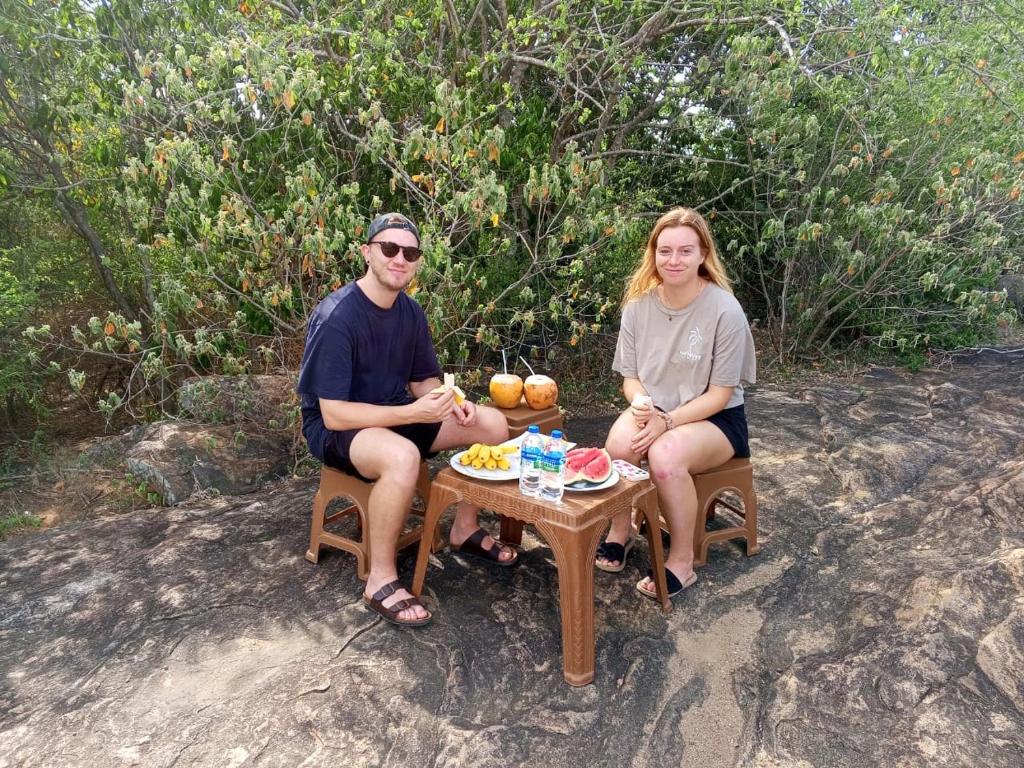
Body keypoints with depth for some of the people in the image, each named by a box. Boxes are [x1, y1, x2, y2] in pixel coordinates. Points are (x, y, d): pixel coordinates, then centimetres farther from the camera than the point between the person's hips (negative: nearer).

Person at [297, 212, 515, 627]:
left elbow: (424, 380, 9)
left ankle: (465, 529, 13)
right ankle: (381, 579, -19)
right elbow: (334, 414, -26)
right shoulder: (336, 318, -24)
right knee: (403, 456, -40)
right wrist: (413, 413, -32)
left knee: (492, 423, -4)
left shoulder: (411, 312, -1)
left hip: (395, 416, 8)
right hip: (335, 429, -7)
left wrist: (451, 402, -14)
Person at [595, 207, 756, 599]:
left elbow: (719, 394, -14)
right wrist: (640, 402, -21)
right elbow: (630, 376, 2)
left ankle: (682, 561, -10)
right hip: (655, 411, 3)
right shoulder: (639, 305, -6)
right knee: (619, 444, -30)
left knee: (665, 456, -34)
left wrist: (667, 422, -26)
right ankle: (620, 530, 0)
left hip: (713, 418, -3)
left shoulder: (725, 310, -18)